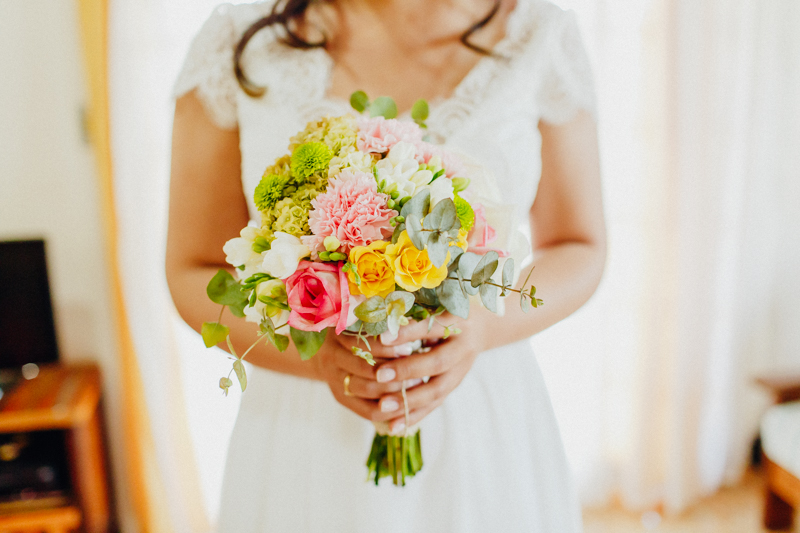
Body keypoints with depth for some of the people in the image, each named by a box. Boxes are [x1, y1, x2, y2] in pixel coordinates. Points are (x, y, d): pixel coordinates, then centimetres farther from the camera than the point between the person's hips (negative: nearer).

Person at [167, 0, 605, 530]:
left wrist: (482, 326, -20)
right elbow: (194, 273, -3)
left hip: (490, 427, 1)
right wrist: (319, 356, -22)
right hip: (308, 430, 0)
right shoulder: (239, 43, -9)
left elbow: (579, 250, 1)